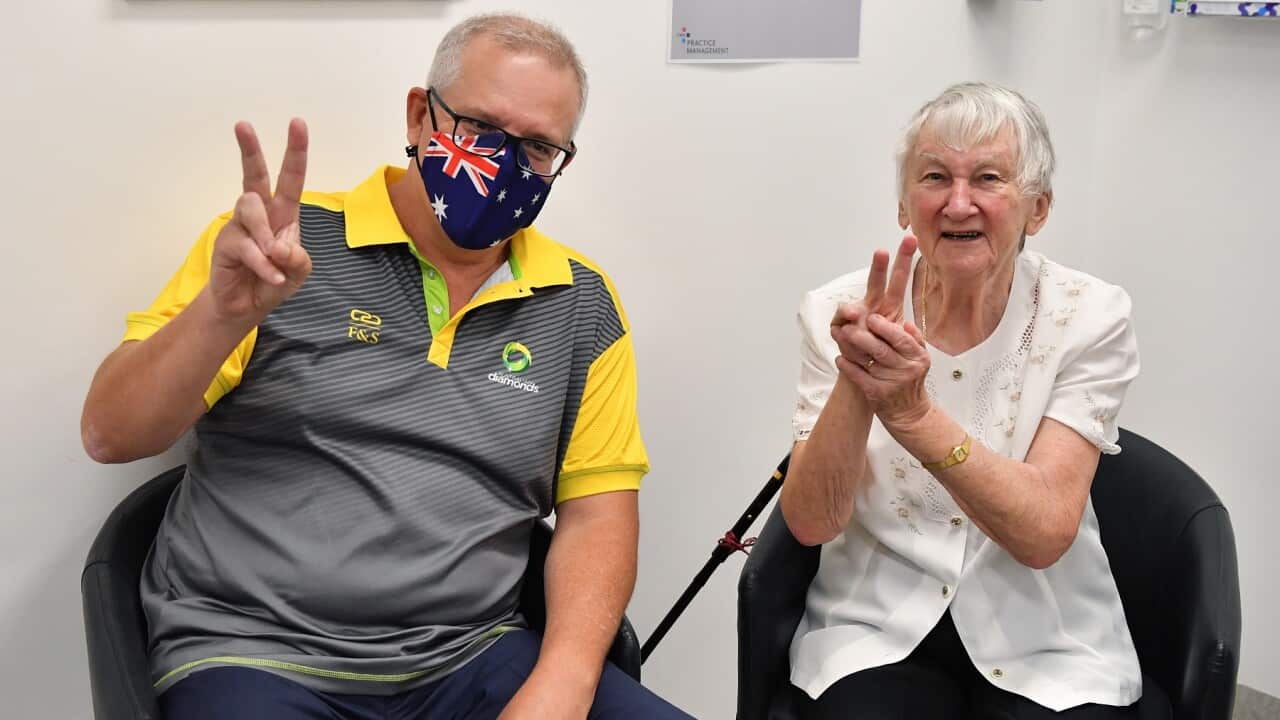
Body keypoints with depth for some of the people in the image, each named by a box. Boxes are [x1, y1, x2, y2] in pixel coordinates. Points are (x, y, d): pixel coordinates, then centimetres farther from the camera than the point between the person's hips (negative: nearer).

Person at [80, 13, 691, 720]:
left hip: (474, 658, 3)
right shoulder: (287, 244, 0)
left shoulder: (582, 305, 8)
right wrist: (225, 312, -21)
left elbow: (596, 507, 7)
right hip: (254, 655, -2)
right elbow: (110, 436, -2)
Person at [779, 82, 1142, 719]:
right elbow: (810, 523, -12)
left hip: (1044, 637, 1)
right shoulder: (839, 312, -5)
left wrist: (911, 411, -31)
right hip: (876, 629, 0)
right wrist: (856, 387, -29)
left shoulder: (1089, 317, -7)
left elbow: (1045, 533, -17)